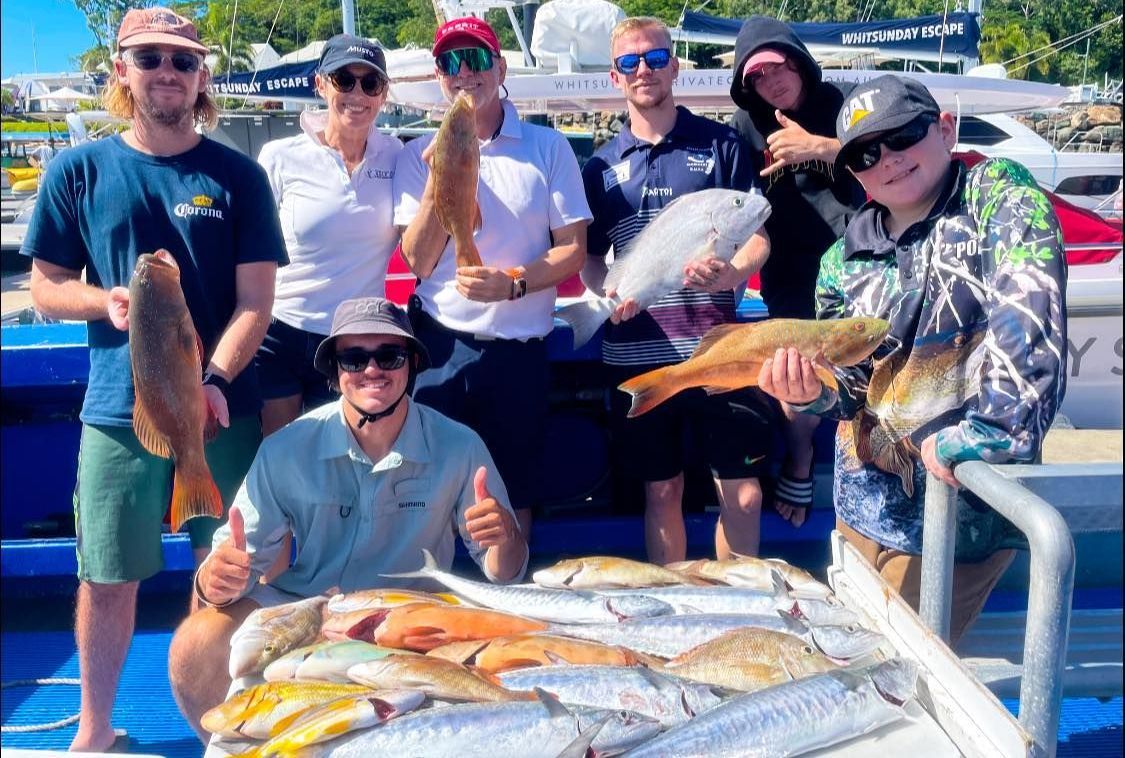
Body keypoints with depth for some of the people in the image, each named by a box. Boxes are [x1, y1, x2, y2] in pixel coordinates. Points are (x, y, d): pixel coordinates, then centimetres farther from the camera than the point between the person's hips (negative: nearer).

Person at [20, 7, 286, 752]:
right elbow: (46, 288, 7)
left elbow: (255, 299, -4)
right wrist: (106, 300, -15)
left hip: (223, 408, 0)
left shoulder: (238, 175, 0)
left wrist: (213, 382, -18)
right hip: (120, 410, 1)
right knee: (107, 579, 8)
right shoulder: (79, 170, 3)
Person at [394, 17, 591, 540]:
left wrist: (513, 283, -19)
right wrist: (437, 179, -15)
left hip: (519, 347, 0)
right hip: (438, 341, 1)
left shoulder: (548, 148, 0)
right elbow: (419, 262, -3)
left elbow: (573, 249, -2)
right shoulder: (421, 154, 3)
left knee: (513, 494, 11)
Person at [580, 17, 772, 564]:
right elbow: (590, 256, 14)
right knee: (661, 490, 11)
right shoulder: (602, 166, 12)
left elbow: (758, 236, 3)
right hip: (636, 352, 2)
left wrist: (730, 272, -19)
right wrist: (606, 288, -9)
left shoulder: (720, 144, 6)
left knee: (741, 488, 4)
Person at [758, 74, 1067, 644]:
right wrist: (811, 391, -17)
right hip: (866, 499, 5)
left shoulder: (999, 196, -9)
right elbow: (847, 386, 6)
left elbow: (1028, 324, -24)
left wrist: (982, 435, -31)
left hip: (967, 498, -5)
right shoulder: (846, 258, 5)